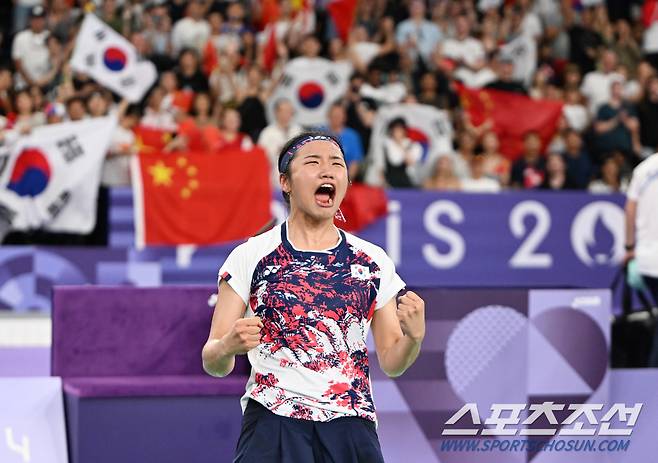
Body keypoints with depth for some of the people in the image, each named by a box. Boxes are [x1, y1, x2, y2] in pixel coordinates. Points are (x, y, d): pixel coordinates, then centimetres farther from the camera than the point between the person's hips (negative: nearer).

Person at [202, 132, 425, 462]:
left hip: (351, 427, 2)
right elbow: (213, 363, 1)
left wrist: (414, 337, -8)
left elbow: (391, 362, 13)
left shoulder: (374, 262, 9)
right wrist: (228, 347, -22)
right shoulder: (251, 256, 1)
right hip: (272, 423, -2)